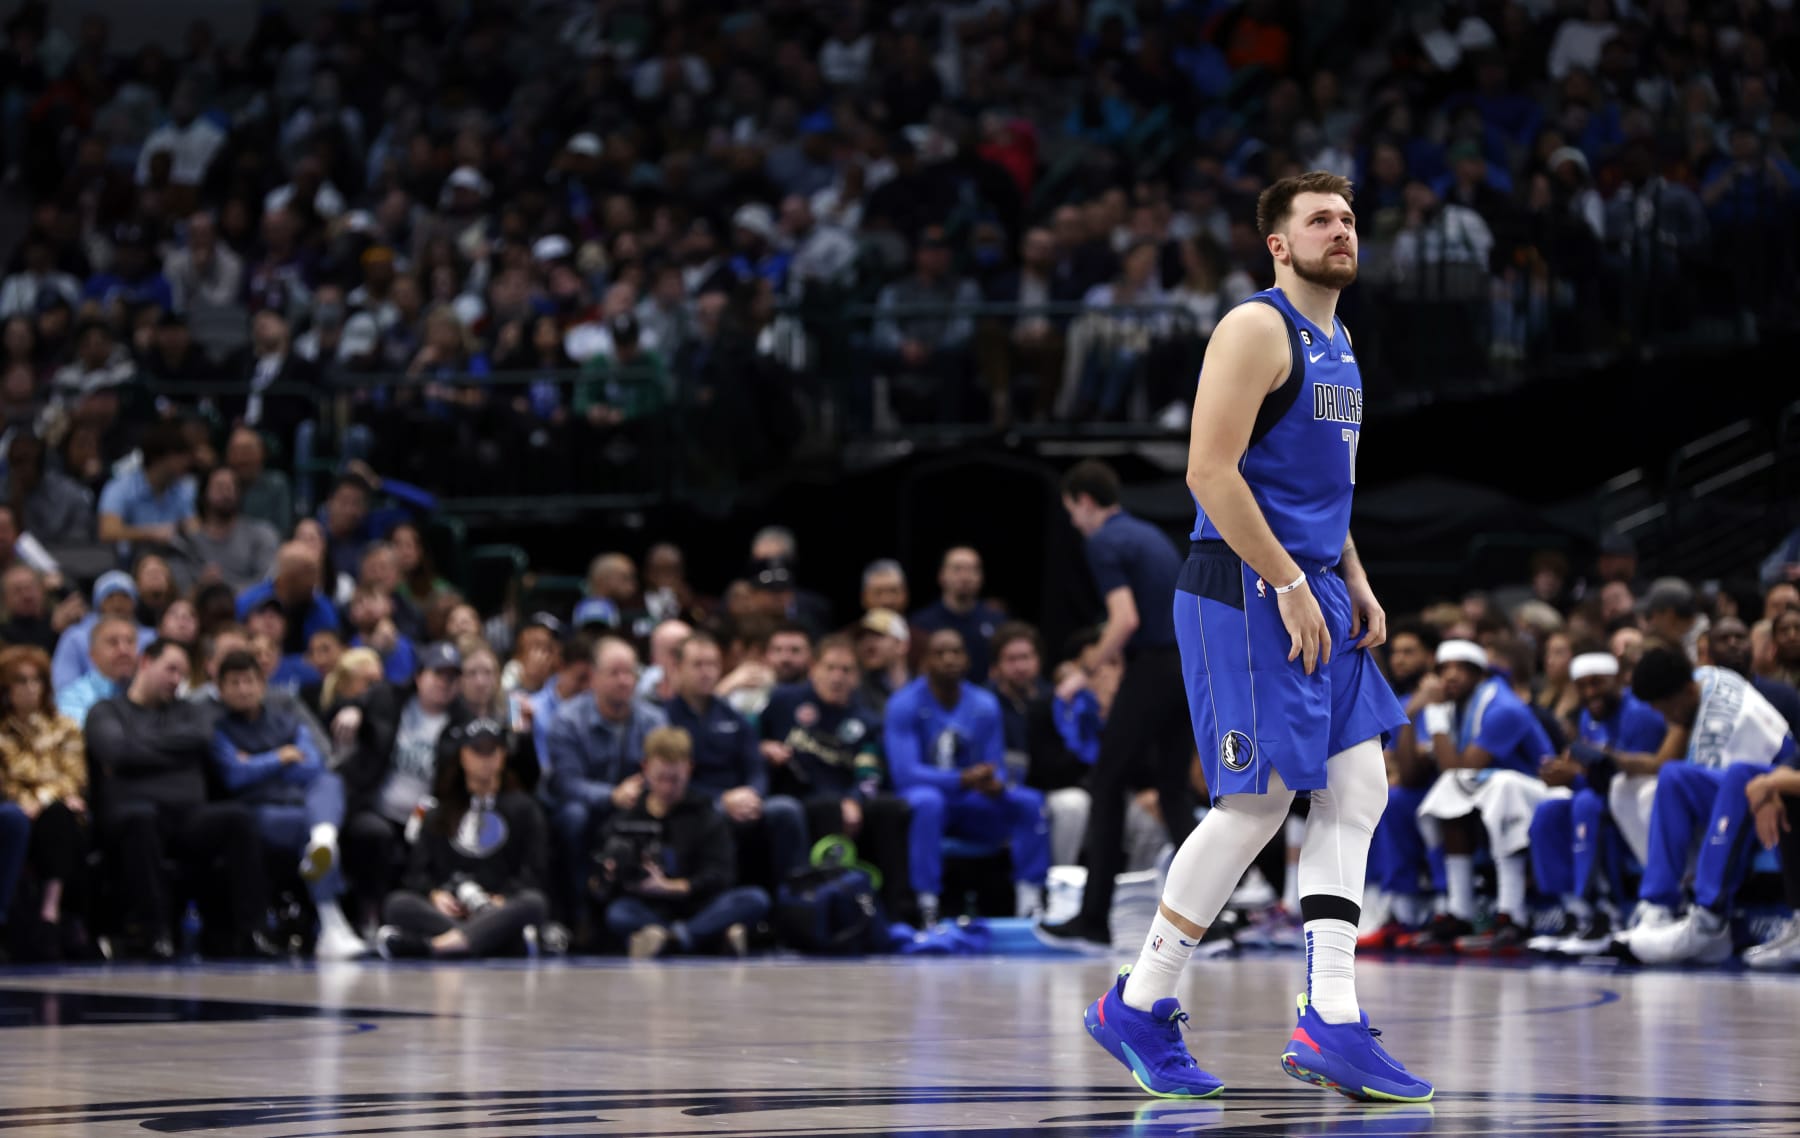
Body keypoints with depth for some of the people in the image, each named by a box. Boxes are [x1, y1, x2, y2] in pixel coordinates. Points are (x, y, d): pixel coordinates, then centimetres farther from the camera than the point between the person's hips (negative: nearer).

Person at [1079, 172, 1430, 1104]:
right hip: (1243, 591, -9)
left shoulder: (1338, 348, 18)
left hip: (1314, 590, 9)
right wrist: (1289, 584, -20)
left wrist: (1355, 584, 13)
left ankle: (1330, 1022, 0)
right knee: (1256, 803, -8)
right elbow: (1210, 470, -19)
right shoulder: (1257, 330, -11)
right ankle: (1138, 1007, 5)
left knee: (1357, 790, 2)